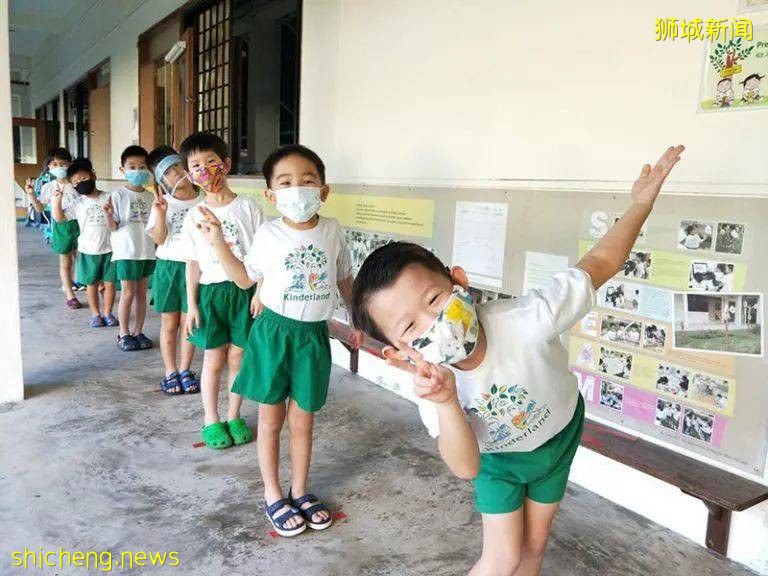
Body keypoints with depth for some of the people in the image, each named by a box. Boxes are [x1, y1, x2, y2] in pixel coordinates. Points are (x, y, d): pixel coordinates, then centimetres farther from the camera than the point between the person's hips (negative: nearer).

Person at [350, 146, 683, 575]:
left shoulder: (527, 322, -41)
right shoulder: (433, 384, -32)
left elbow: (600, 263, -26)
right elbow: (466, 468, -35)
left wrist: (641, 203, -22)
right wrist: (446, 405, -53)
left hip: (559, 438, 1)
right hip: (497, 458, 0)